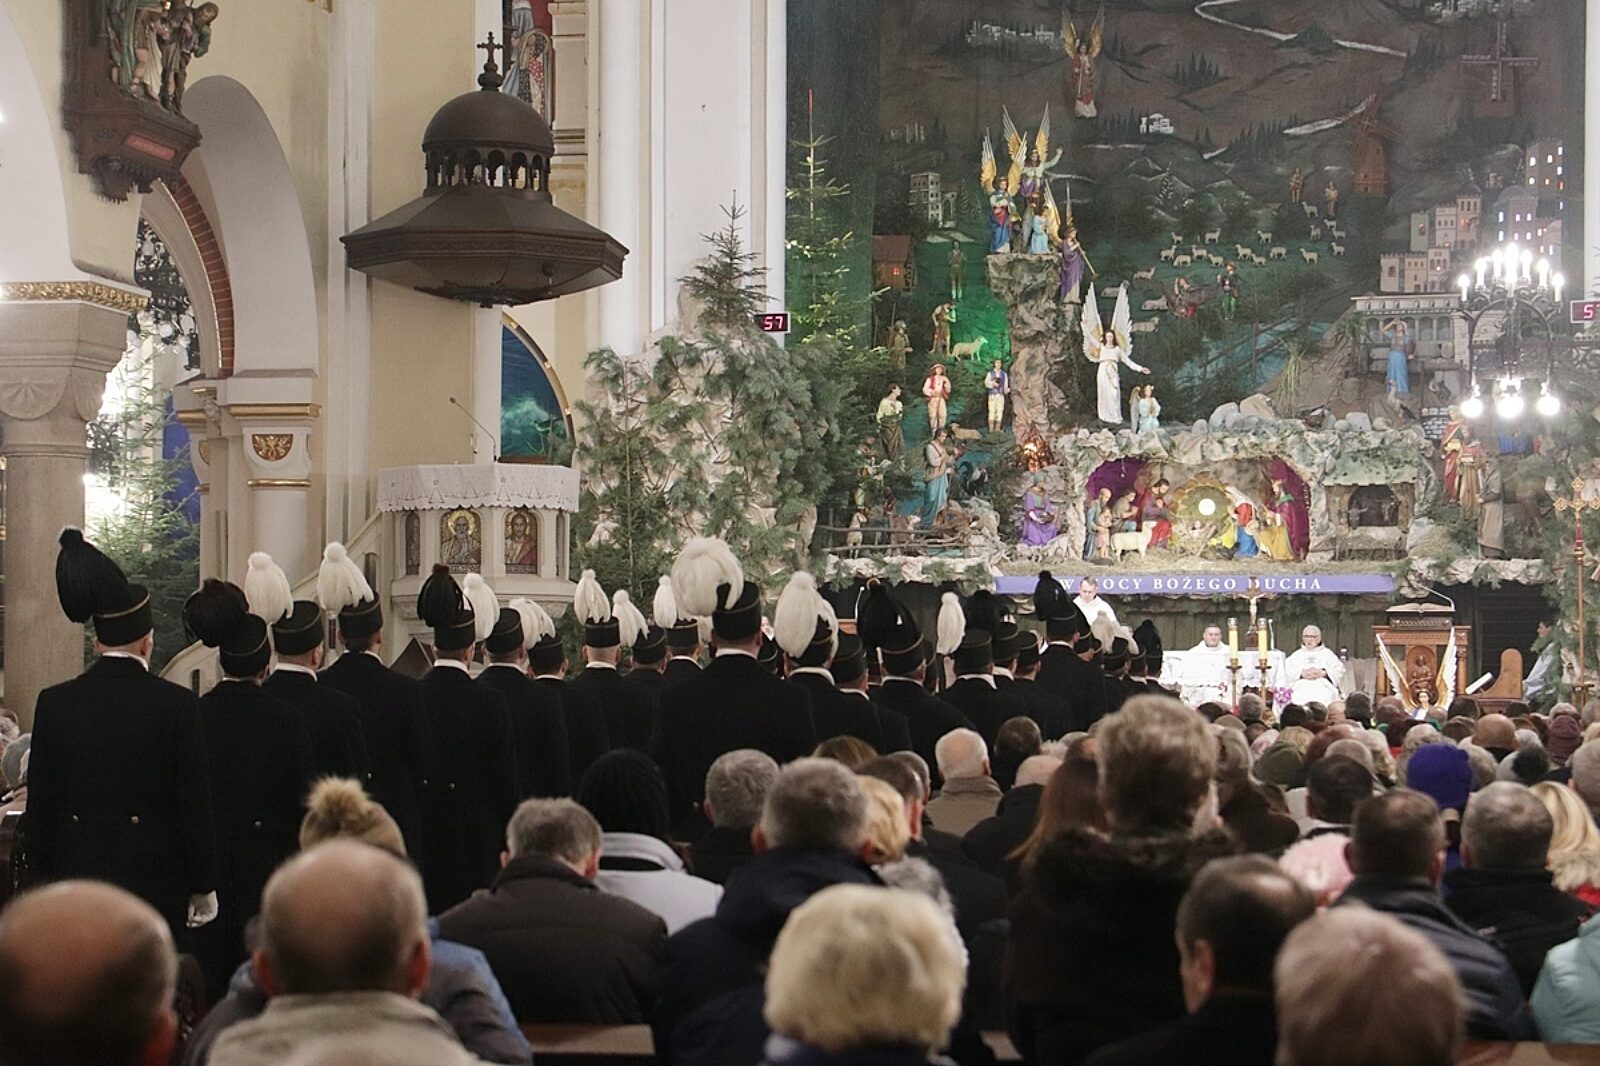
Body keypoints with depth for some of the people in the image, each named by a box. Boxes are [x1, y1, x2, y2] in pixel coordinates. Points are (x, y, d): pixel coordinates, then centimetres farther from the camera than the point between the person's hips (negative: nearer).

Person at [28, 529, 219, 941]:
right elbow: (195, 803, -5)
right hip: (156, 885, -2)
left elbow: (39, 805, 5)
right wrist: (203, 889, 4)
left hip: (76, 880, 3)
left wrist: (45, 877, 14)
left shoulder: (54, 704, 0)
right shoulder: (176, 705, -8)